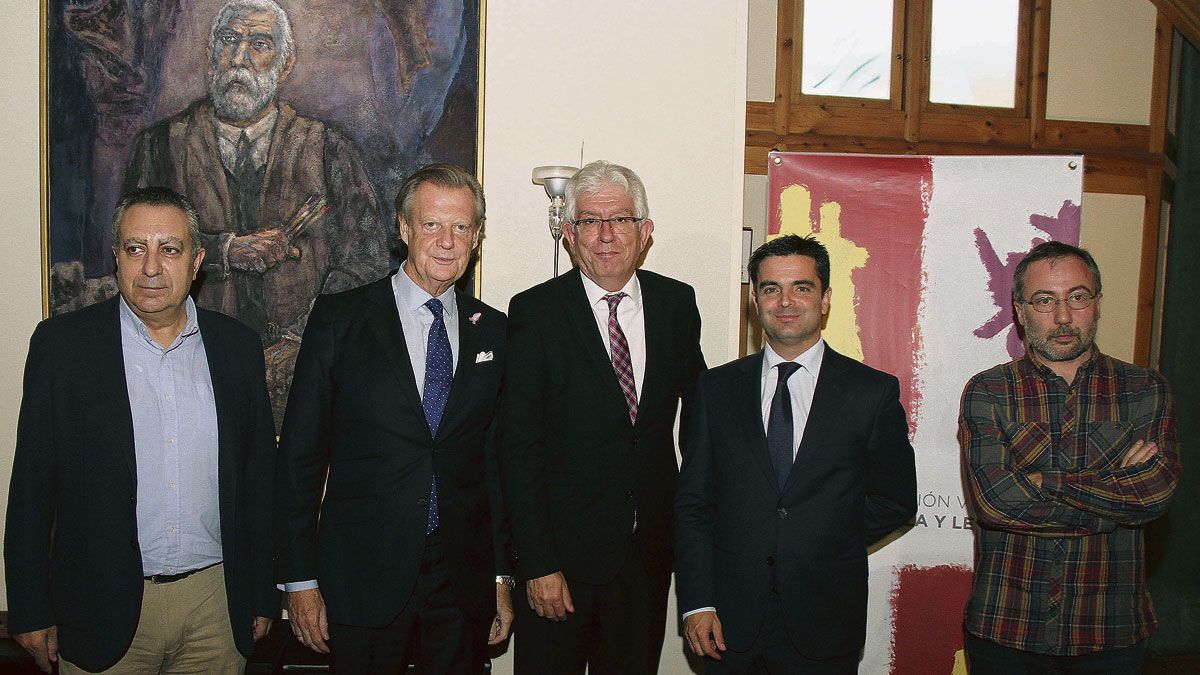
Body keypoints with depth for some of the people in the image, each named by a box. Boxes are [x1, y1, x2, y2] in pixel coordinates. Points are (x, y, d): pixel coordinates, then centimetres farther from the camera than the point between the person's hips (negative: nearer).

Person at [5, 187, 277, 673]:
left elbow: (259, 478, 6)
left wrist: (262, 596, 8)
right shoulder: (61, 342, -4)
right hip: (103, 609, -2)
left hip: (217, 605, 2)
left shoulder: (238, 346, 2)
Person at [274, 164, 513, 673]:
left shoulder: (494, 332, 5)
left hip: (464, 581, 3)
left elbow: (499, 460, 8)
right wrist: (300, 579, -5)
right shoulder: (339, 320, -3)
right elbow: (300, 454, -3)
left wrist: (502, 576, 7)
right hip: (363, 576, -2)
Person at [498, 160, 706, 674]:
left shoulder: (676, 303, 2)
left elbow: (699, 405, 14)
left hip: (649, 552, 4)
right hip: (562, 549, -3)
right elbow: (518, 447, -12)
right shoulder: (535, 311, -10)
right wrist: (537, 564, -15)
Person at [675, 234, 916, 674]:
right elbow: (693, 502, 2)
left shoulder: (875, 393, -1)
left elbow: (896, 501, 5)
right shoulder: (717, 388, 3)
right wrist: (697, 603, -5)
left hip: (824, 623, -1)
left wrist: (829, 546, -4)